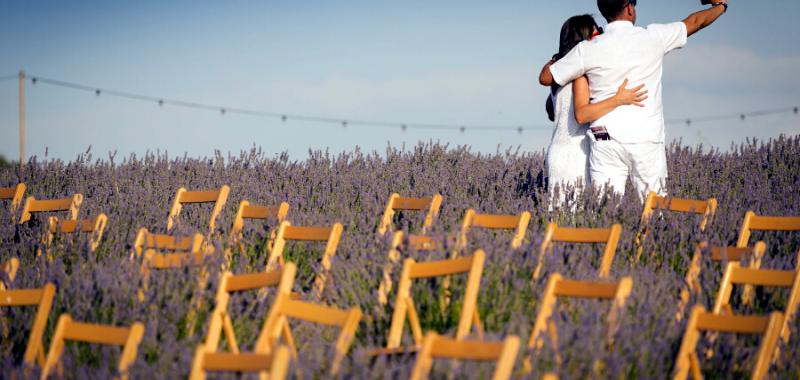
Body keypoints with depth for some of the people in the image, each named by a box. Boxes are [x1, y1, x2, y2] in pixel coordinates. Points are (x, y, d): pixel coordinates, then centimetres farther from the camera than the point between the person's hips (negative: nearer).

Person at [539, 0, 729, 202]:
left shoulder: (588, 50, 0)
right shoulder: (654, 37, 1)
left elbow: (546, 77, 10)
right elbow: (695, 22, 19)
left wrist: (556, 57, 32)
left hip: (606, 141, 1)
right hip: (647, 140, 0)